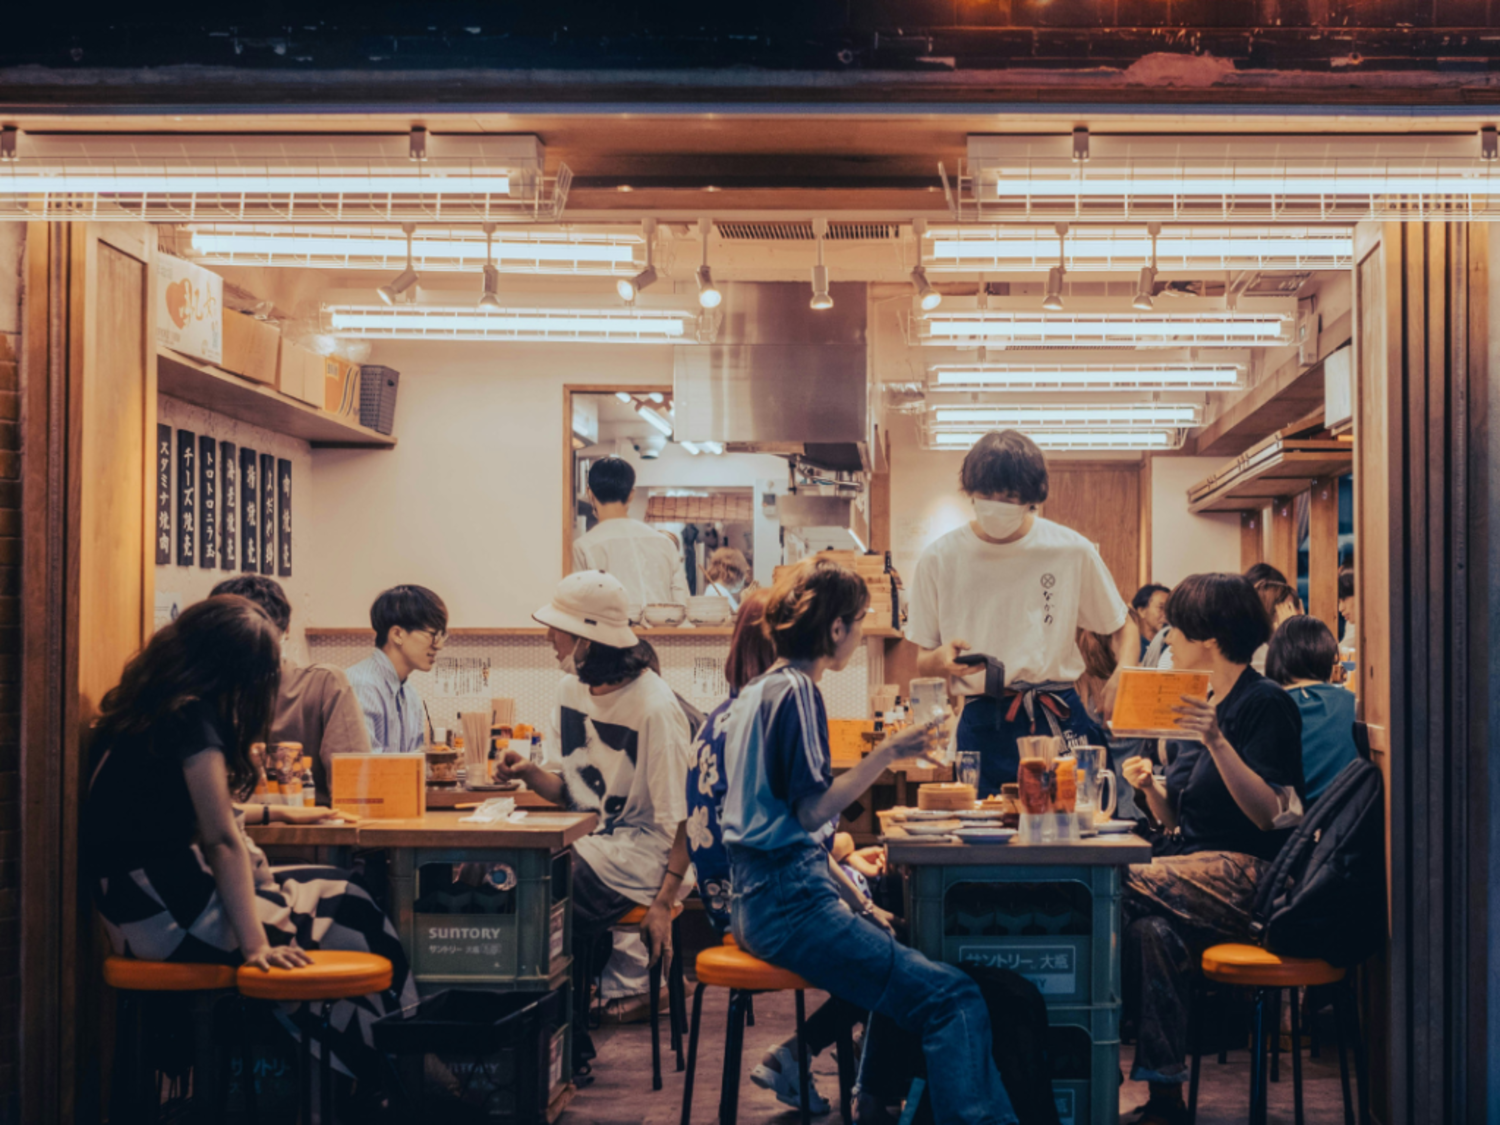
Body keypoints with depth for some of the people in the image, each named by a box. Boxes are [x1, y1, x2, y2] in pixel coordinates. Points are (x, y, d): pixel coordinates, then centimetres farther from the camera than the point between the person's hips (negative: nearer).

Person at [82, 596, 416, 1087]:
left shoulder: (151, 709, 14)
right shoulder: (193, 719, -15)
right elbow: (222, 839, -20)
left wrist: (275, 813, 36)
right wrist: (254, 944, -21)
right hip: (169, 913, -10)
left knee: (334, 892, 12)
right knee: (352, 918, -1)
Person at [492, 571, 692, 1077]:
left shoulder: (654, 708, -16)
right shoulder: (571, 690, 8)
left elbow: (680, 817, -15)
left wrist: (663, 903, -21)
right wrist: (529, 773, -7)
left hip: (642, 850, -7)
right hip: (590, 841, 7)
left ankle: (568, 1051, -8)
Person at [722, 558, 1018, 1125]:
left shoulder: (758, 691, 19)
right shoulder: (796, 691, -10)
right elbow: (811, 809, -18)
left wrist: (845, 892, 21)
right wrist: (888, 753, -16)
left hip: (760, 897, 11)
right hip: (788, 902, -11)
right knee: (952, 998, -17)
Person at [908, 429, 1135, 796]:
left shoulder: (1072, 551, 2)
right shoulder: (940, 559, 2)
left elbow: (1122, 626, 14)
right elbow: (922, 663, 9)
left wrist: (1124, 674, -7)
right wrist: (941, 659, -15)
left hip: (1059, 722, 0)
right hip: (982, 728, 0)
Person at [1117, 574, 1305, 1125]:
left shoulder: (1265, 703, -6)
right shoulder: (1205, 705, 19)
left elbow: (1269, 814, -16)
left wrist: (1217, 742, -24)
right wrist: (1151, 787, -1)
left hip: (1249, 876, -7)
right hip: (1195, 866, 7)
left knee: (1120, 890, -27)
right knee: (1152, 929, -25)